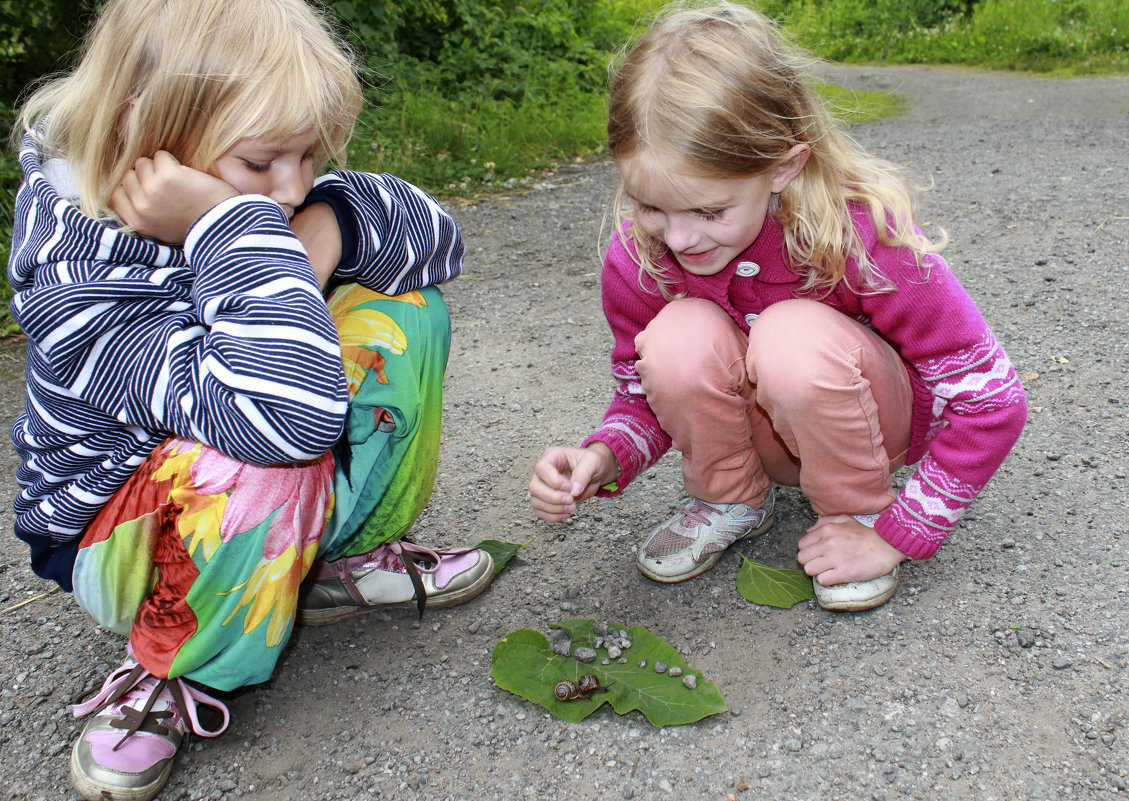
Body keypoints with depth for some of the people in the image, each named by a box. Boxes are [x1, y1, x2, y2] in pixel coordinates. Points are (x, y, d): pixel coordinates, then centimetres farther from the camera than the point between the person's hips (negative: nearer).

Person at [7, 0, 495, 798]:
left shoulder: (254, 190, -10)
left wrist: (328, 227, -28)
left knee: (406, 310, -11)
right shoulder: (79, 280, -31)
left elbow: (437, 236, -10)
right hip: (126, 536, -6)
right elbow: (286, 415, -46)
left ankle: (346, 558, 3)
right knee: (269, 462, -40)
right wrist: (236, 226, -40)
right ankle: (173, 674, -8)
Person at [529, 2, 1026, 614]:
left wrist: (895, 536, -21)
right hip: (755, 431, 3)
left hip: (875, 415, -2)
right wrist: (603, 458, -27)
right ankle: (729, 500, 0)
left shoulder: (861, 234, -31)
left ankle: (861, 512, -6)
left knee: (796, 336, -36)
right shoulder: (638, 254, -21)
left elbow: (992, 399, -22)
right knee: (679, 336, -29)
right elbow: (642, 395, -4)